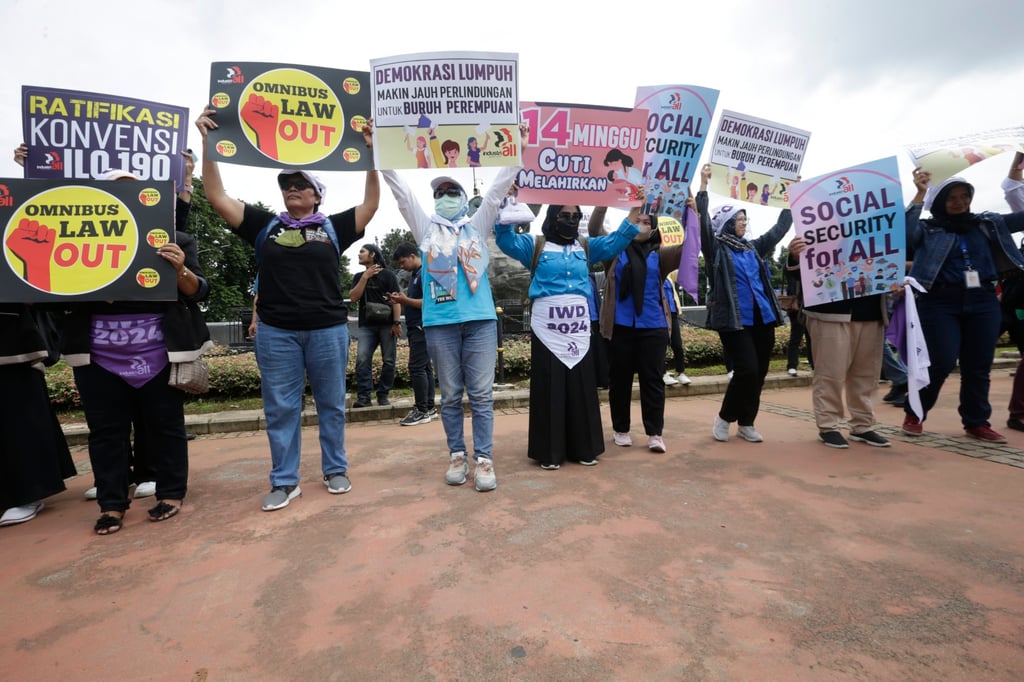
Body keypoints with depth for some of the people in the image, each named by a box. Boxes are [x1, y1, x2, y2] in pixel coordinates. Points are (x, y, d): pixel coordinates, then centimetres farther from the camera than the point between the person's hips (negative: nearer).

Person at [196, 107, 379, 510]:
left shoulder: (333, 228, 7)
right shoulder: (265, 226, 9)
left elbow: (371, 203, 1)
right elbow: (217, 196, 6)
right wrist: (207, 143, -1)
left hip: (328, 329, -1)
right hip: (276, 332, 1)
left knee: (331, 404, 9)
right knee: (280, 409, 6)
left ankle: (335, 470, 23)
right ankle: (284, 482, 18)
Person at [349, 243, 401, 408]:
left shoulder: (388, 274, 3)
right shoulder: (359, 276, 16)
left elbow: (395, 300, -3)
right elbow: (353, 297, 3)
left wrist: (397, 322, -13)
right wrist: (365, 277, -5)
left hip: (387, 324, -3)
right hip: (366, 325, 3)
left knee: (388, 361, -1)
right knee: (362, 360, -10)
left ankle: (383, 395, 10)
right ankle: (364, 396, -8)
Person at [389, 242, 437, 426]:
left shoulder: (425, 273, -12)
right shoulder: (414, 275, 18)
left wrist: (406, 300, -15)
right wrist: (401, 301, 6)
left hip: (422, 328, -10)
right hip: (416, 328, 10)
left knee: (417, 368, -10)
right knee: (425, 367, 10)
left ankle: (422, 410, -4)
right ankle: (429, 408, 15)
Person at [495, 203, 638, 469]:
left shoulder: (585, 247, 18)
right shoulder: (535, 245, 7)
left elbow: (614, 243, 10)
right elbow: (505, 240, -5)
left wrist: (632, 220, -5)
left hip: (579, 332, 4)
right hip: (547, 332, -4)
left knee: (582, 389, 8)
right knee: (550, 390, 0)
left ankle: (584, 448, 20)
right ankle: (550, 452, 10)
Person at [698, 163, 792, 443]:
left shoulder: (754, 248, 15)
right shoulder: (716, 248, -1)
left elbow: (779, 229, 25)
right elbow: (703, 222, -12)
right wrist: (703, 184, -15)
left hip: (762, 317, 7)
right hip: (733, 319, -6)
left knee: (759, 372, 7)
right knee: (747, 369, -13)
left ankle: (746, 423, 21)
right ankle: (724, 417, 9)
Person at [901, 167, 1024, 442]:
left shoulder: (988, 223, 15)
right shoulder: (928, 229, 1)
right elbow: (906, 233, -19)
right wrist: (920, 194, -20)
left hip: (983, 302, 5)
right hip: (940, 302, -5)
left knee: (979, 366, 8)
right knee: (942, 363, -8)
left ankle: (977, 422, 20)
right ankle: (914, 415, 10)